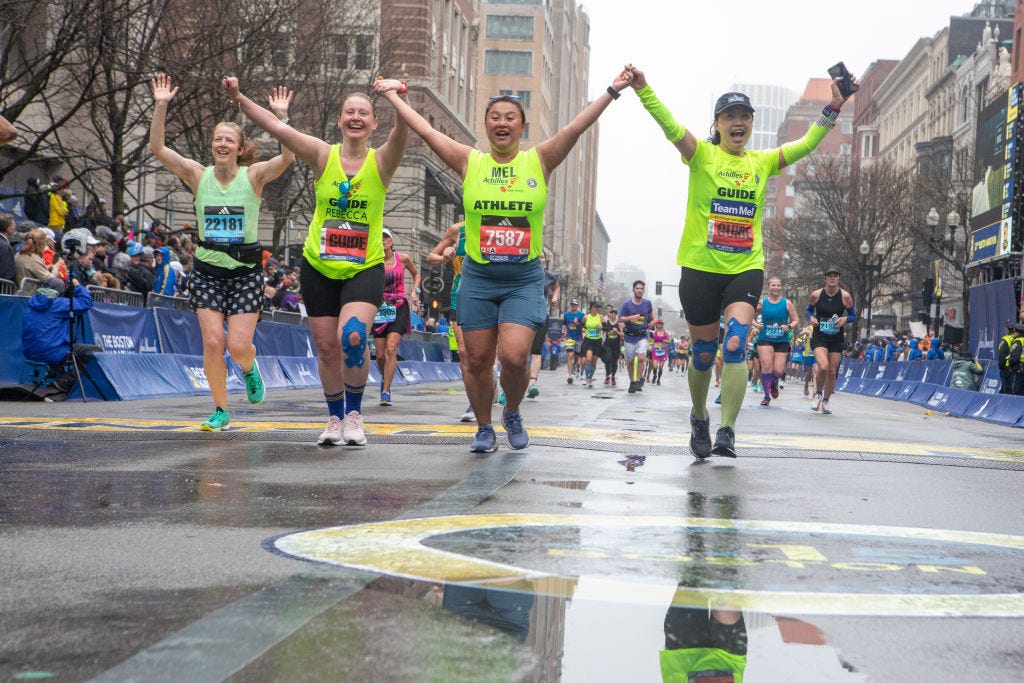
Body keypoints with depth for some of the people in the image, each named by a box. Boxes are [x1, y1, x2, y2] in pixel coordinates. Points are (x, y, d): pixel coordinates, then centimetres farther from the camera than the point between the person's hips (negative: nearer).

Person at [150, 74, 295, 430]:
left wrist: (281, 115, -27)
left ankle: (249, 369, 28)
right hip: (207, 270, 2)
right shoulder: (199, 175, 0)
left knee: (239, 345, -9)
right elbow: (157, 148, -8)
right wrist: (161, 106, -17)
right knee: (213, 342, -9)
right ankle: (220, 410, 9)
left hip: (245, 271, -1)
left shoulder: (253, 176, -4)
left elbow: (288, 157, -22)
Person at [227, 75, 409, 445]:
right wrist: (239, 99, -19)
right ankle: (335, 418, 28)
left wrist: (399, 98, -42)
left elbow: (402, 132, -24)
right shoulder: (323, 156, -1)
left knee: (353, 336, -22)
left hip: (365, 268, -2)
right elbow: (277, 127, -8)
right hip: (319, 267, 2)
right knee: (327, 347, 6)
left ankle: (354, 413, -1)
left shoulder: (381, 161, -4)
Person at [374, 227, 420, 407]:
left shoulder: (403, 258, 2)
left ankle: (386, 392, -17)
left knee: (391, 349, -17)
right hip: (380, 309, 1)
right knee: (380, 355, 2)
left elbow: (416, 273, 20)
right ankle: (385, 379, 34)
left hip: (399, 307, -1)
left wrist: (415, 291, 7)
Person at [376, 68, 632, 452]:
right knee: (478, 360, 3)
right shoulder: (470, 162, 4)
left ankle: (512, 413, 15)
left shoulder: (539, 161, 3)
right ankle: (484, 428, 22)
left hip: (524, 279, -1)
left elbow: (576, 128, -3)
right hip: (478, 278, 1)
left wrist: (613, 90, -8)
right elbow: (425, 130, 6)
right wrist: (392, 96, 9)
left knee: (514, 356, -14)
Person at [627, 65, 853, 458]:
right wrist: (643, 90, -28)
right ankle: (699, 418, 34)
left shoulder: (762, 162, 11)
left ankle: (727, 432, -18)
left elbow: (806, 144, 9)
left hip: (745, 268, 1)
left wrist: (833, 108, -1)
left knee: (735, 345, -18)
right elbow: (670, 127, -14)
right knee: (704, 353, 9)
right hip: (700, 268, -1)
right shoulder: (702, 155, 0)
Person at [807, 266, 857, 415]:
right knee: (823, 367, -22)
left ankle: (826, 401, 25)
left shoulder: (845, 296, -4)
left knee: (832, 372, 3)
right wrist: (811, 318, -9)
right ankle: (818, 394, 5)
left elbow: (853, 315, 6)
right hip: (819, 336, -2)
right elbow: (808, 310, 12)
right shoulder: (816, 295, -4)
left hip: (837, 339, 2)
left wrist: (845, 319, -15)